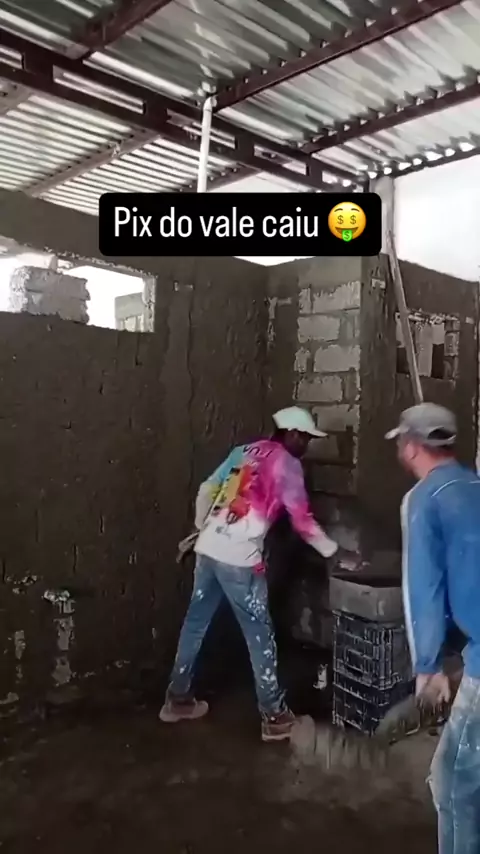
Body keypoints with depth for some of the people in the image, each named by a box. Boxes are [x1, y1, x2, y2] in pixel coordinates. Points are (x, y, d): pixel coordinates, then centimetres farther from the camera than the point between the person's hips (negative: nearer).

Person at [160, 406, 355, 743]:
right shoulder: (287, 464, -3)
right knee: (260, 635, 5)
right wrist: (334, 551, 6)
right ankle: (275, 717, 16)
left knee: (195, 623, 17)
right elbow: (302, 520, -4)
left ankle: (178, 699, 31)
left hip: (208, 550, 7)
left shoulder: (244, 451, 16)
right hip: (240, 560, -7)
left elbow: (206, 491, 16)